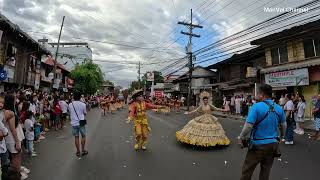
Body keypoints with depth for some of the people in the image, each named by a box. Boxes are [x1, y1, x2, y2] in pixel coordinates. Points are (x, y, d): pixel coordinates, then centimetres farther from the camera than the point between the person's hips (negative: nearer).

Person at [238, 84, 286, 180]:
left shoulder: (256, 106, -19)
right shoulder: (279, 108, 0)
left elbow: (248, 125, -23)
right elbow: (283, 125, 13)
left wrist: (241, 138, -10)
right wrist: (281, 136, 31)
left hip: (258, 144, -6)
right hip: (273, 144, 6)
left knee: (247, 170, 10)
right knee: (266, 170, 20)